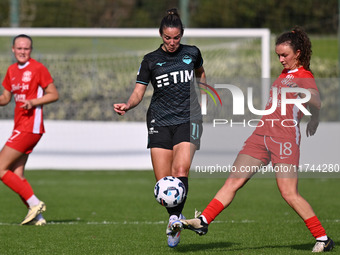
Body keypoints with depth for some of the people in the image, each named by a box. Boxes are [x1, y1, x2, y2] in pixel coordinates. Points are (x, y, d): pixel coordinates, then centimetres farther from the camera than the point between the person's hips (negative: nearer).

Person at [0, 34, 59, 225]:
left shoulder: (38, 68, -7)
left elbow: (54, 94, -6)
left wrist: (34, 102, -20)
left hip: (30, 127, -8)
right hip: (20, 127, 8)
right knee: (17, 175, 3)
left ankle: (34, 203, -10)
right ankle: (37, 217, 3)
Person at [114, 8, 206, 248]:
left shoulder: (192, 53, 6)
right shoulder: (151, 60, 3)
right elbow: (138, 92, 1)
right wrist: (127, 105, -19)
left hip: (188, 119, 0)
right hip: (160, 121, 1)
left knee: (181, 170, -23)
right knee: (163, 181, -5)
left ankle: (176, 217, -18)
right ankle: (175, 221, 15)